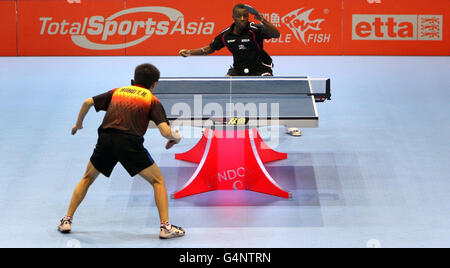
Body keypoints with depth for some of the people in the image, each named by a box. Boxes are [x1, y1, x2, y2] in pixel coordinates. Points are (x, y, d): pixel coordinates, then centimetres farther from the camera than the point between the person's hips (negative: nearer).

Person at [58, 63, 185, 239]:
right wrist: (176, 137, 22)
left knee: (88, 178, 26)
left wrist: (78, 123, 36)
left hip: (106, 139, 3)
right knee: (158, 181, 12)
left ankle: (67, 220, 22)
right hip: (130, 142, -3)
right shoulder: (152, 100, 13)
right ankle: (165, 226, 1)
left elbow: (88, 102, 20)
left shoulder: (117, 92, 24)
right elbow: (165, 131, 1)